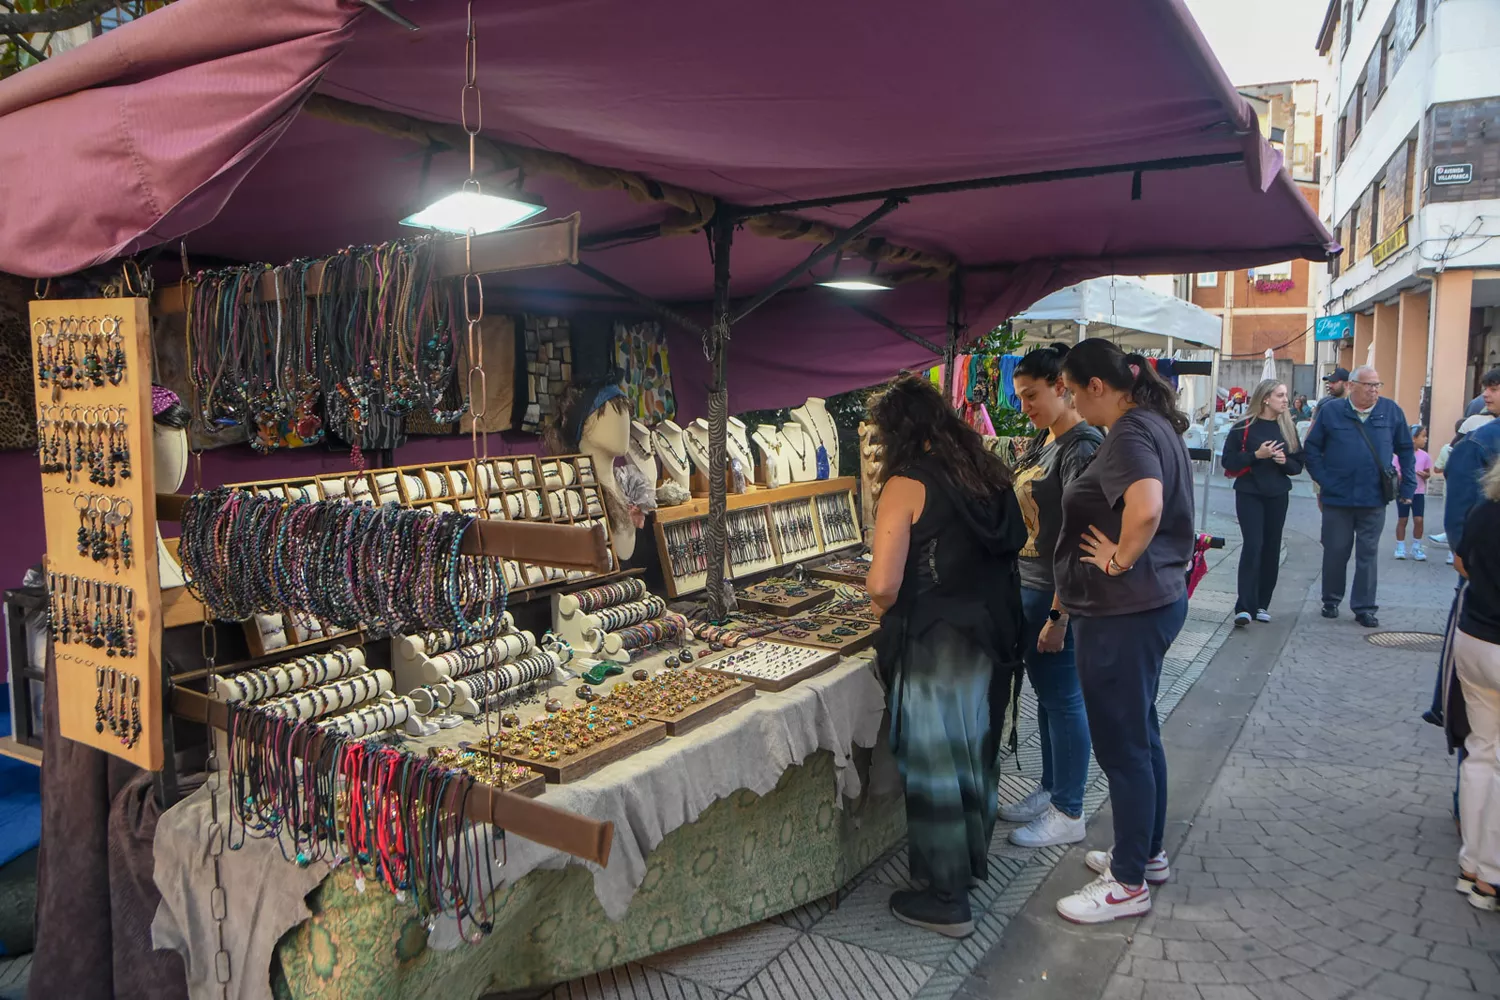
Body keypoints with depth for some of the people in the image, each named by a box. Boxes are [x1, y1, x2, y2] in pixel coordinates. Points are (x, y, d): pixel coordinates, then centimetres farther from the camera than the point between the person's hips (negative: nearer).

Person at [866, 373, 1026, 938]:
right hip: (991, 634, 7)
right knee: (976, 749, 22)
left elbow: (883, 585, -21)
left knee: (934, 764, 6)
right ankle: (973, 858, 42)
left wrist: (881, 603, 0)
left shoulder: (907, 485, -16)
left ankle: (947, 901, 19)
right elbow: (1011, 547, 12)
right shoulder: (988, 474, 5)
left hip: (933, 644, -7)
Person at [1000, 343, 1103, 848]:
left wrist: (1059, 615, -23)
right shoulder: (1043, 439, 11)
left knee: (1062, 698, 2)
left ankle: (1068, 814, 16)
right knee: (1045, 693, 18)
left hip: (1058, 594, -9)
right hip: (1029, 585, 9)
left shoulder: (1081, 448, -18)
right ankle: (1051, 789, 34)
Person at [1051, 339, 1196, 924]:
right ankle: (1147, 852, 37)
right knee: (1139, 734, 21)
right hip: (1157, 599, 11)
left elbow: (1145, 508, -36)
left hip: (1122, 612, -10)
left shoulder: (1130, 432, -19)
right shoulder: (1154, 423, 12)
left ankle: (1128, 884, 16)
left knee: (1121, 745, 2)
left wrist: (1119, 561, -21)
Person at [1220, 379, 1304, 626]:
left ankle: (1262, 604, 15)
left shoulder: (1288, 428, 7)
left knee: (1271, 549, 6)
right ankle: (1244, 607, -14)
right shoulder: (1244, 427, -4)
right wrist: (1256, 455, -19)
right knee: (1252, 546, -13)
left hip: (1278, 496, 4)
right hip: (1249, 495, -4)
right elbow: (1228, 461, -7)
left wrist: (1285, 461, -11)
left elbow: (1298, 465, 10)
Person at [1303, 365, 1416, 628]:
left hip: (1374, 500, 1)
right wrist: (1323, 480, -4)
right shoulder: (1331, 411, -2)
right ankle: (1331, 601, 24)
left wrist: (1408, 486, 3)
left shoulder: (1391, 411, 2)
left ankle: (1364, 607, 13)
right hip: (1337, 498, -1)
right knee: (1335, 552, 9)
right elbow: (1311, 449, 3)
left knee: (1368, 554, 6)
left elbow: (1405, 450, 8)